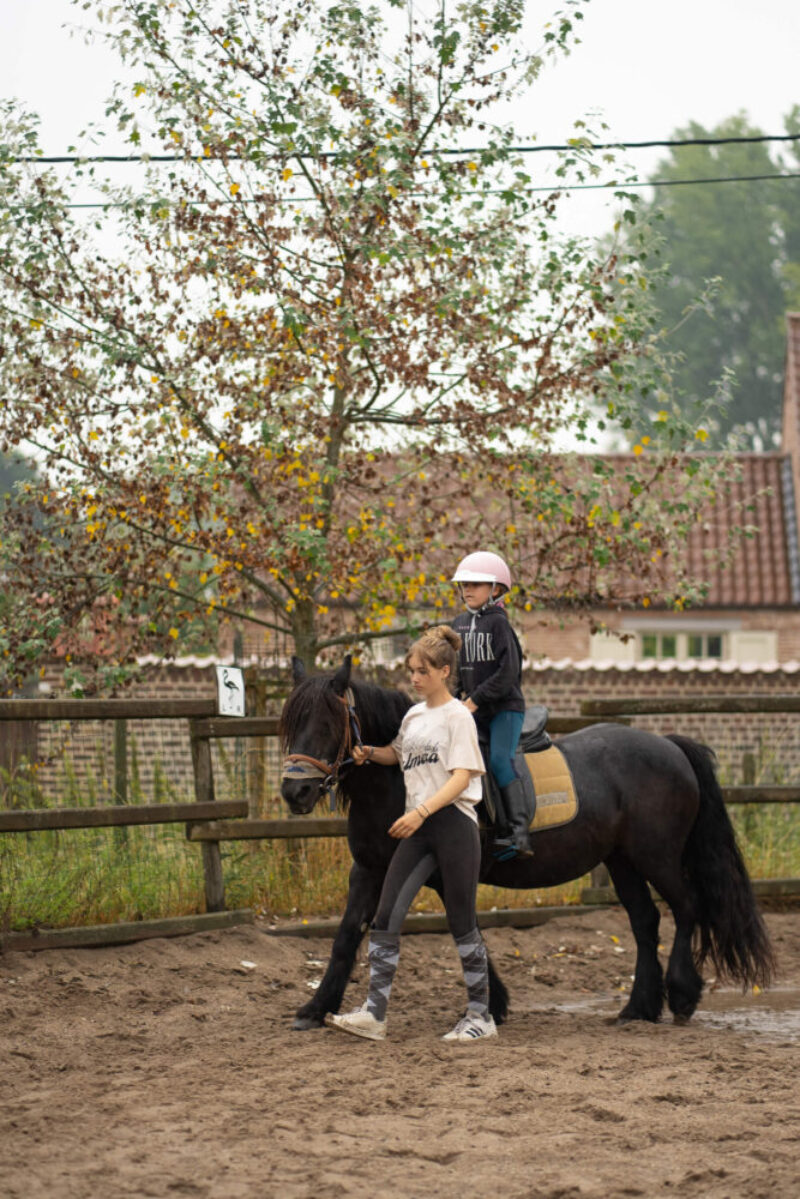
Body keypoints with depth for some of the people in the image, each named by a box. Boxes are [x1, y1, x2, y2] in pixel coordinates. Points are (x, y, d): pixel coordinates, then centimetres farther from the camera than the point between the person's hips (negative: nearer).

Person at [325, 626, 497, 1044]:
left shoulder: (457, 717, -7)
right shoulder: (414, 715, 15)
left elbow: (461, 777, -16)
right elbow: (399, 753, 34)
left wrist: (421, 812, -27)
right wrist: (369, 753, 12)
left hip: (454, 824, -7)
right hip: (418, 828, 7)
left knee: (461, 922, -1)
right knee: (386, 916, -3)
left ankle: (480, 1015, 9)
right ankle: (374, 1014, -5)